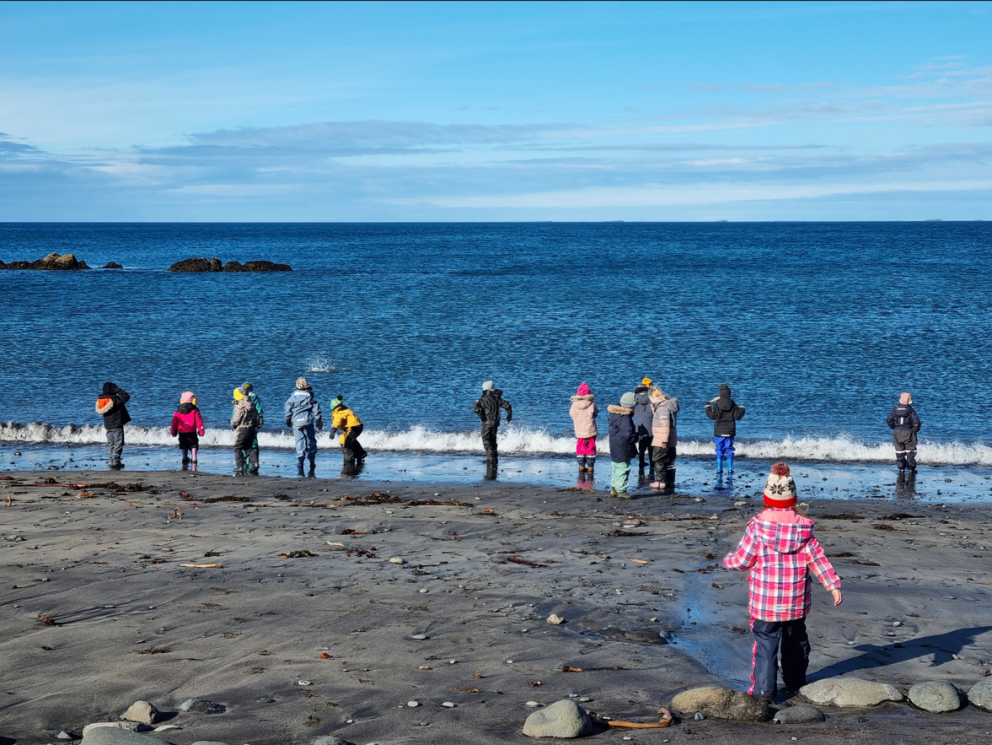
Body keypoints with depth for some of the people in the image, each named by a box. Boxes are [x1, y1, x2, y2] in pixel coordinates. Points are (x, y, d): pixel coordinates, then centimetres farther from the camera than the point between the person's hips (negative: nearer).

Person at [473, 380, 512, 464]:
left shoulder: (483, 399, -9)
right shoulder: (497, 398, 3)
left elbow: (476, 409, -22)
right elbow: (507, 406, -1)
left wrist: (482, 417, -13)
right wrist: (509, 415, 12)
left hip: (487, 423, -5)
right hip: (496, 423, 5)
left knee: (486, 440, 0)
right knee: (493, 439, 18)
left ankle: (490, 457, -11)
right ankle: (495, 457, 19)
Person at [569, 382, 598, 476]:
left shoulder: (574, 405, -9)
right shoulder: (592, 404, -12)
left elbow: (571, 414, 5)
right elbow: (596, 414, 2)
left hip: (579, 432, 2)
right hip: (591, 431, -2)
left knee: (580, 450, 15)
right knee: (591, 450, 8)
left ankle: (581, 468, 19)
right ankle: (590, 469, 9)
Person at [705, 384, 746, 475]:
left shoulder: (716, 404, -9)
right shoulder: (733, 404, -4)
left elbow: (712, 416, -7)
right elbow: (737, 416, -4)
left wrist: (708, 405, 4)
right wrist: (741, 409, 14)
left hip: (719, 432, -1)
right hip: (730, 432, 1)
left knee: (719, 450, 6)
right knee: (729, 451, 6)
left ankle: (719, 469, 6)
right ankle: (730, 469, 4)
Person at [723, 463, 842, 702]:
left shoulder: (758, 526, -11)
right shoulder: (803, 527, -4)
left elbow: (743, 560, -7)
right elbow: (817, 558, -7)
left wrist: (728, 560, 14)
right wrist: (833, 585, -4)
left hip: (765, 601, -3)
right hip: (796, 600, 3)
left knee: (765, 643, 1)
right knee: (795, 640, 22)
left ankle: (763, 689, -4)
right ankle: (795, 681, 35)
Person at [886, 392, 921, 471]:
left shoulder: (895, 410, 1)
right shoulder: (911, 410, -10)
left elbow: (888, 419, -1)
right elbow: (916, 421, -17)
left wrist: (893, 427, 12)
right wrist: (916, 429, 0)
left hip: (897, 433, 3)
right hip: (908, 433, -3)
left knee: (899, 450, 11)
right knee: (910, 450, 8)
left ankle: (901, 467, 11)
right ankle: (911, 467, 9)